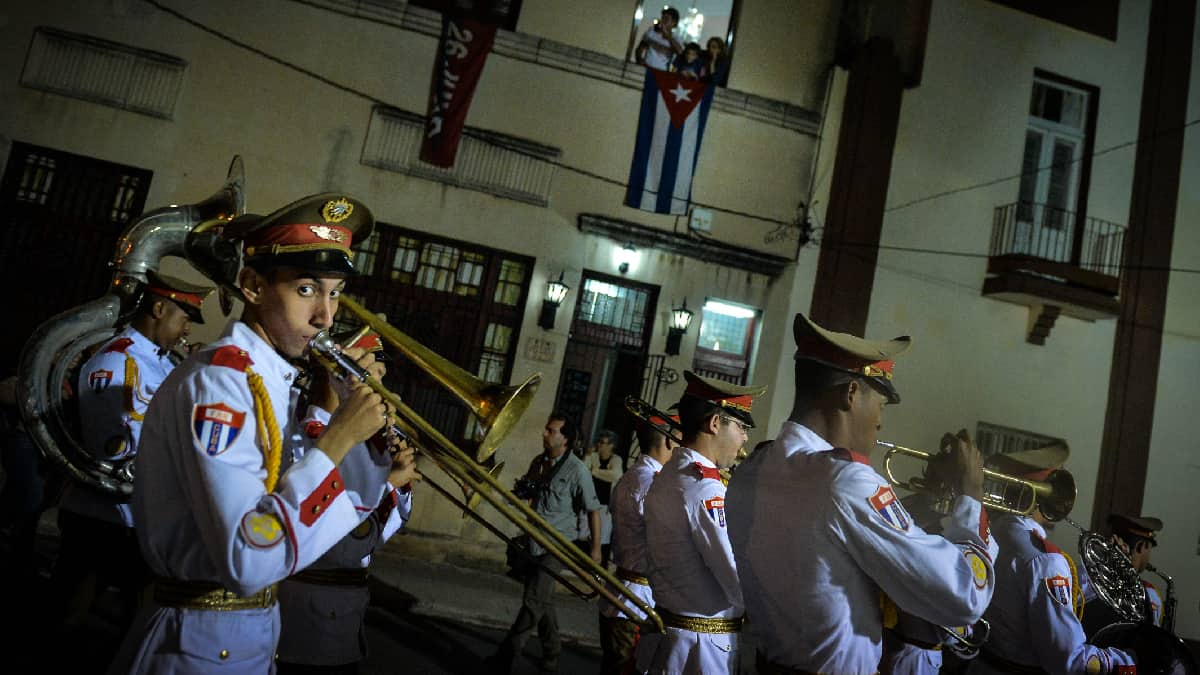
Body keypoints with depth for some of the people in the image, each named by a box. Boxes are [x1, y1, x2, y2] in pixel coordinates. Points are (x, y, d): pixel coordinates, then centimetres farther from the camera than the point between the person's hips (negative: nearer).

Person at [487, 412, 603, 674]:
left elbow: (593, 510, -11)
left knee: (533, 601, -7)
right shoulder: (538, 462, 6)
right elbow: (524, 493, 19)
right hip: (535, 543, 7)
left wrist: (595, 547, -10)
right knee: (542, 601, 15)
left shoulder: (576, 470, -15)